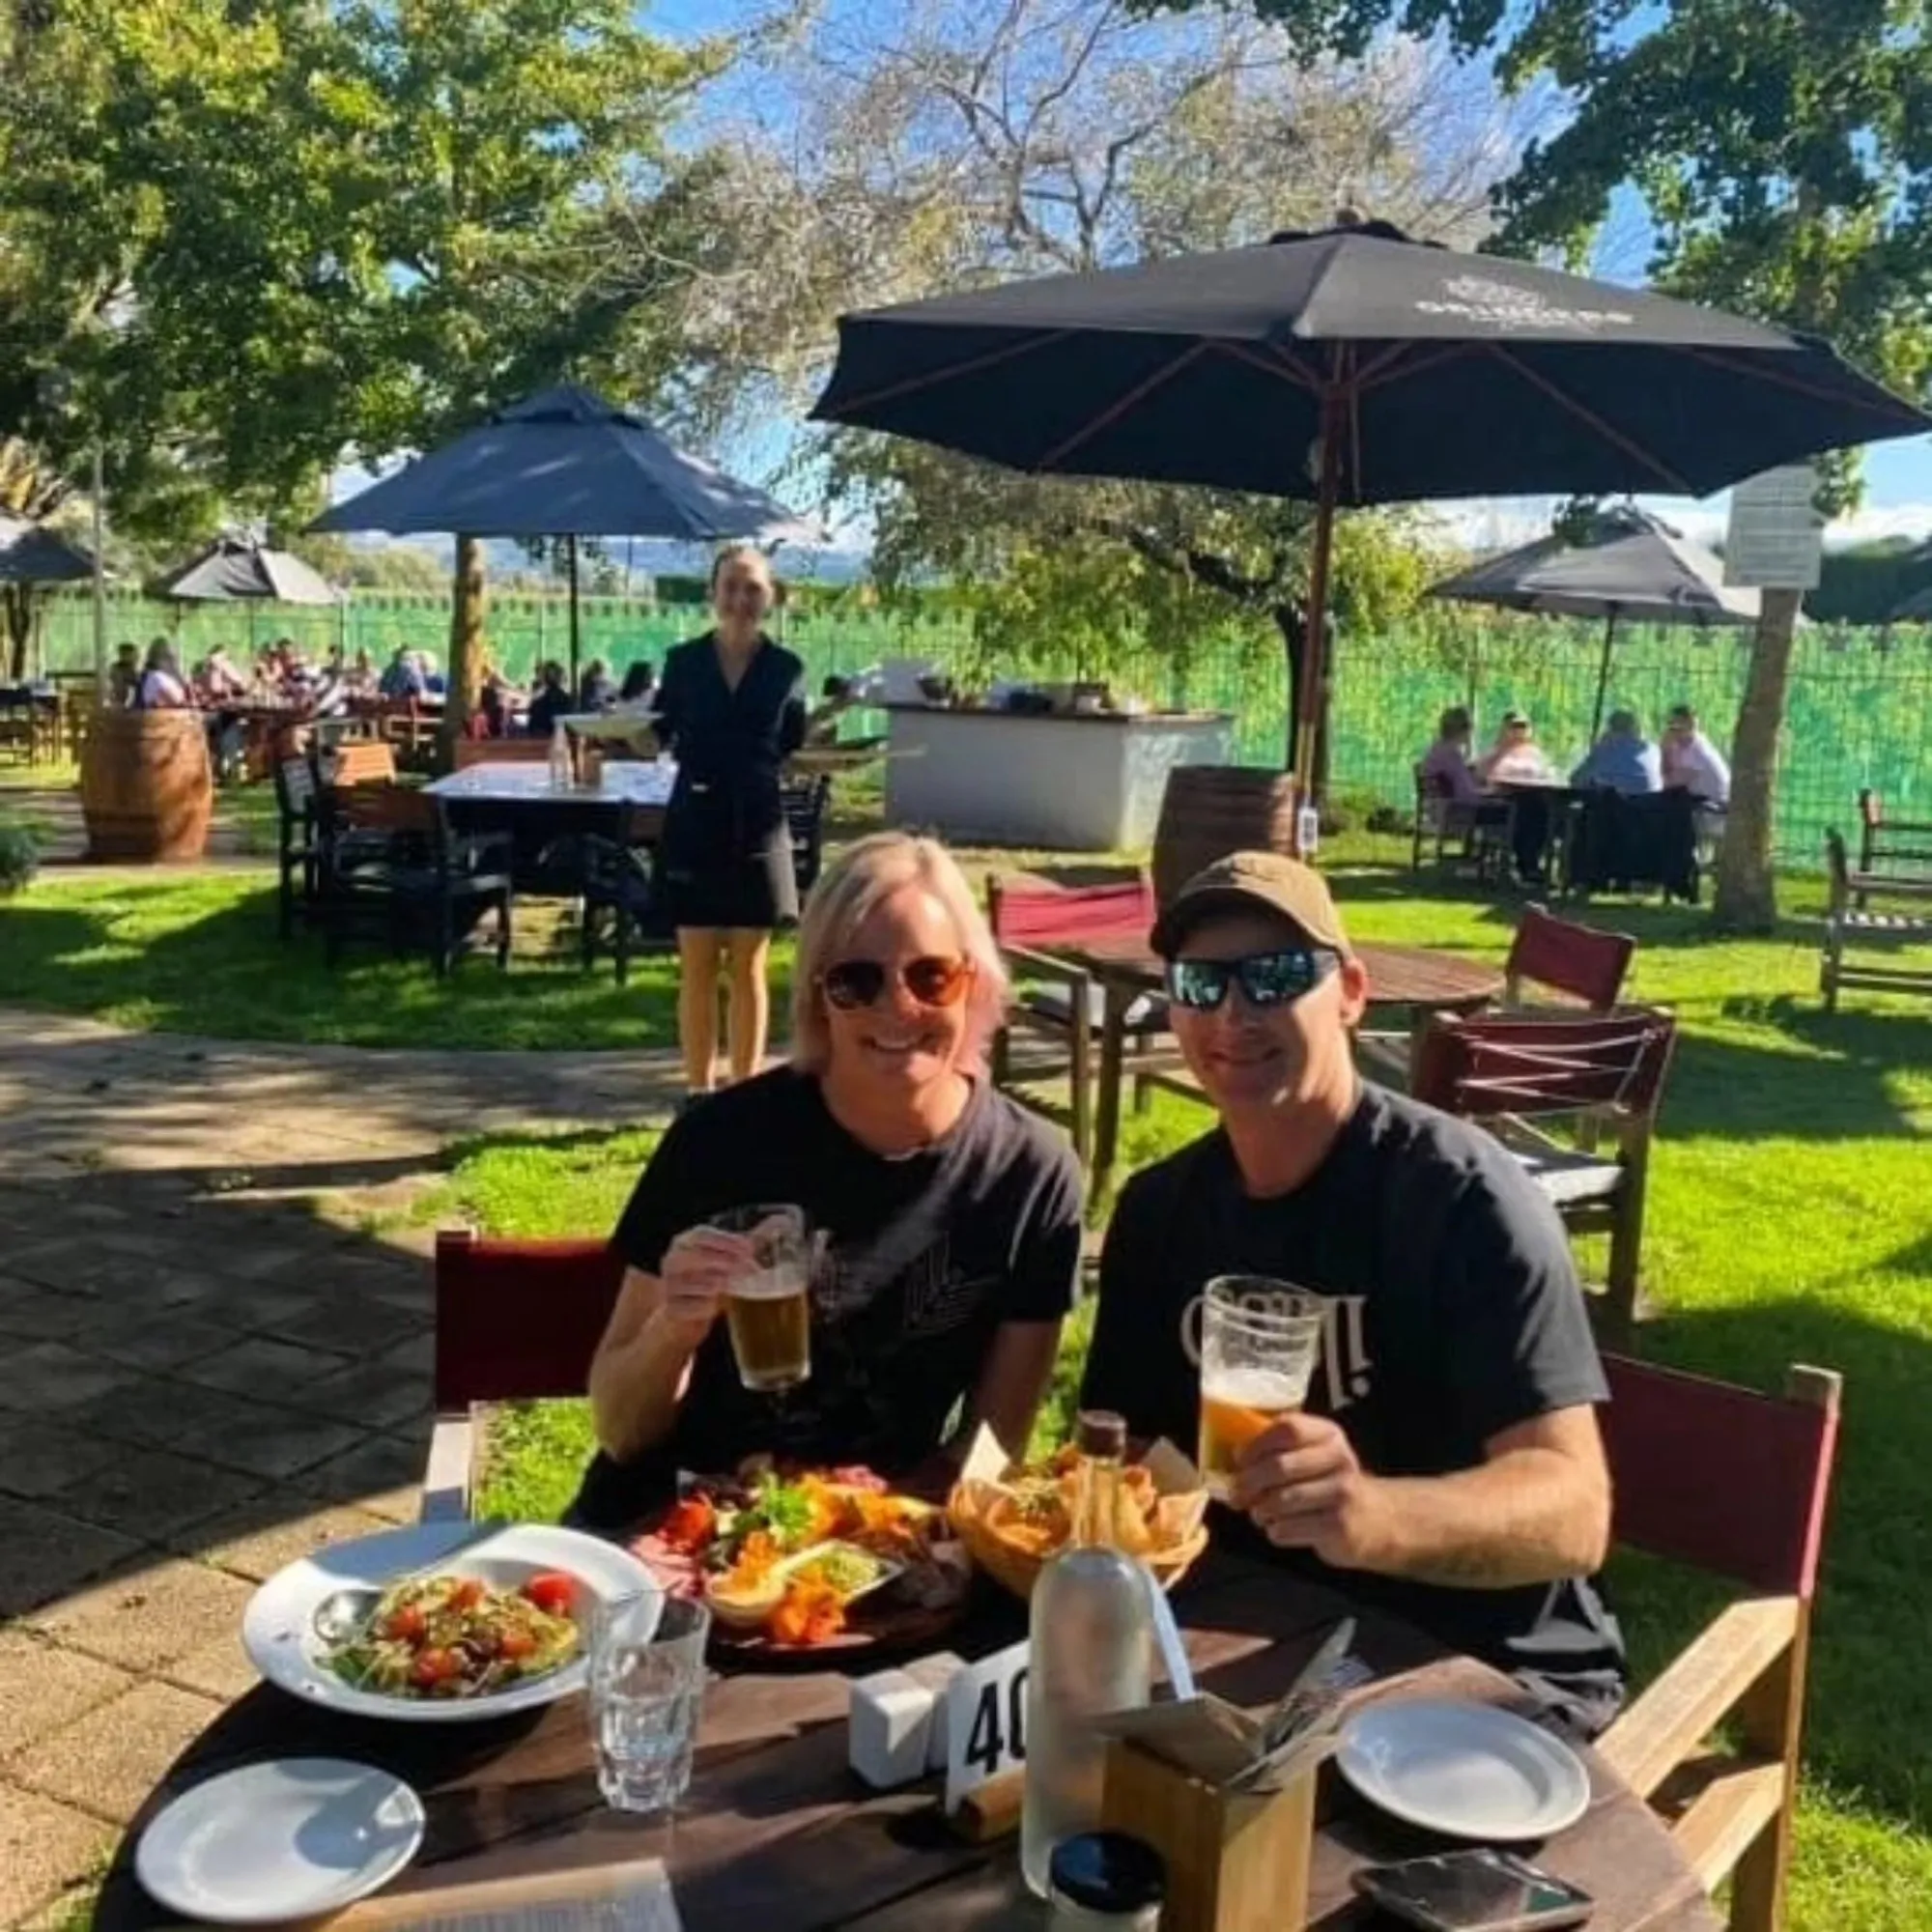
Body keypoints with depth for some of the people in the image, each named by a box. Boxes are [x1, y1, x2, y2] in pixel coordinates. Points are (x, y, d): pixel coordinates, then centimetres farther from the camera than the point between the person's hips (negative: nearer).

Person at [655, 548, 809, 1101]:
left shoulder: (786, 668, 3)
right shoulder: (684, 660, 1)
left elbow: (793, 749, 11)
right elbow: (663, 738, 5)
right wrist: (642, 732, -5)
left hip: (757, 827, 0)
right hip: (695, 823, 0)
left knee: (748, 967, 7)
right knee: (697, 966, 5)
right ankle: (699, 1089, 15)